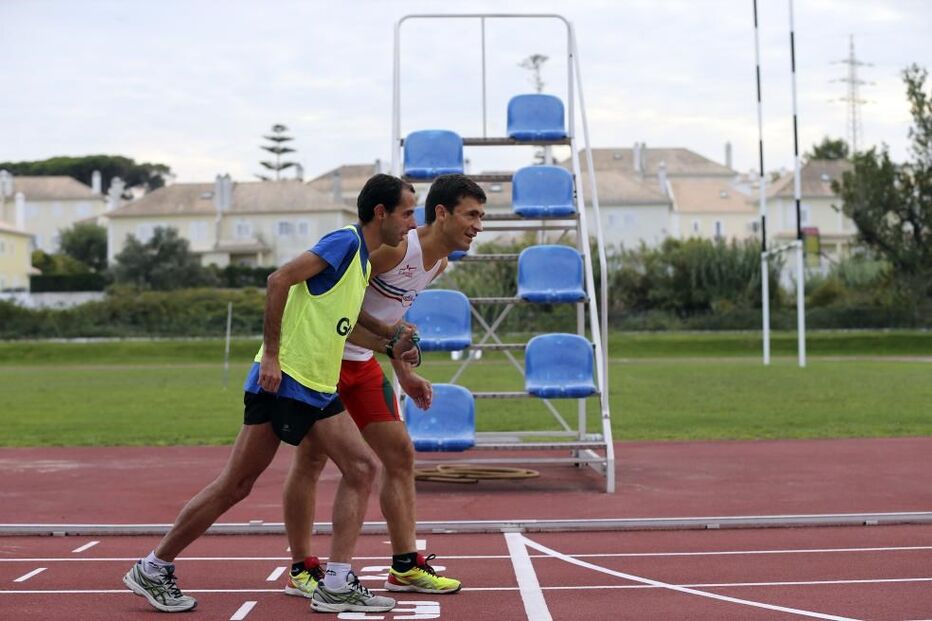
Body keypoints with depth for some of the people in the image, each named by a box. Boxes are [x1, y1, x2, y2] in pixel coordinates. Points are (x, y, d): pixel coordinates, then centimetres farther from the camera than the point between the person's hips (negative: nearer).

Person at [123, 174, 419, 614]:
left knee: (361, 468, 2)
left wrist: (389, 346, 15)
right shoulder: (345, 241, -11)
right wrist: (272, 354, -20)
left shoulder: (364, 261, 16)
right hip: (282, 380, -9)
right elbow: (280, 279, -19)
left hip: (319, 391, 9)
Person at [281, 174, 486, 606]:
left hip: (361, 362, 9)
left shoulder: (439, 264, 5)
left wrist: (404, 374, 16)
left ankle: (405, 566, 12)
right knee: (311, 459, -3)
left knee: (400, 454, 6)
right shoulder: (395, 247, -24)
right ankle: (301, 570, 9)